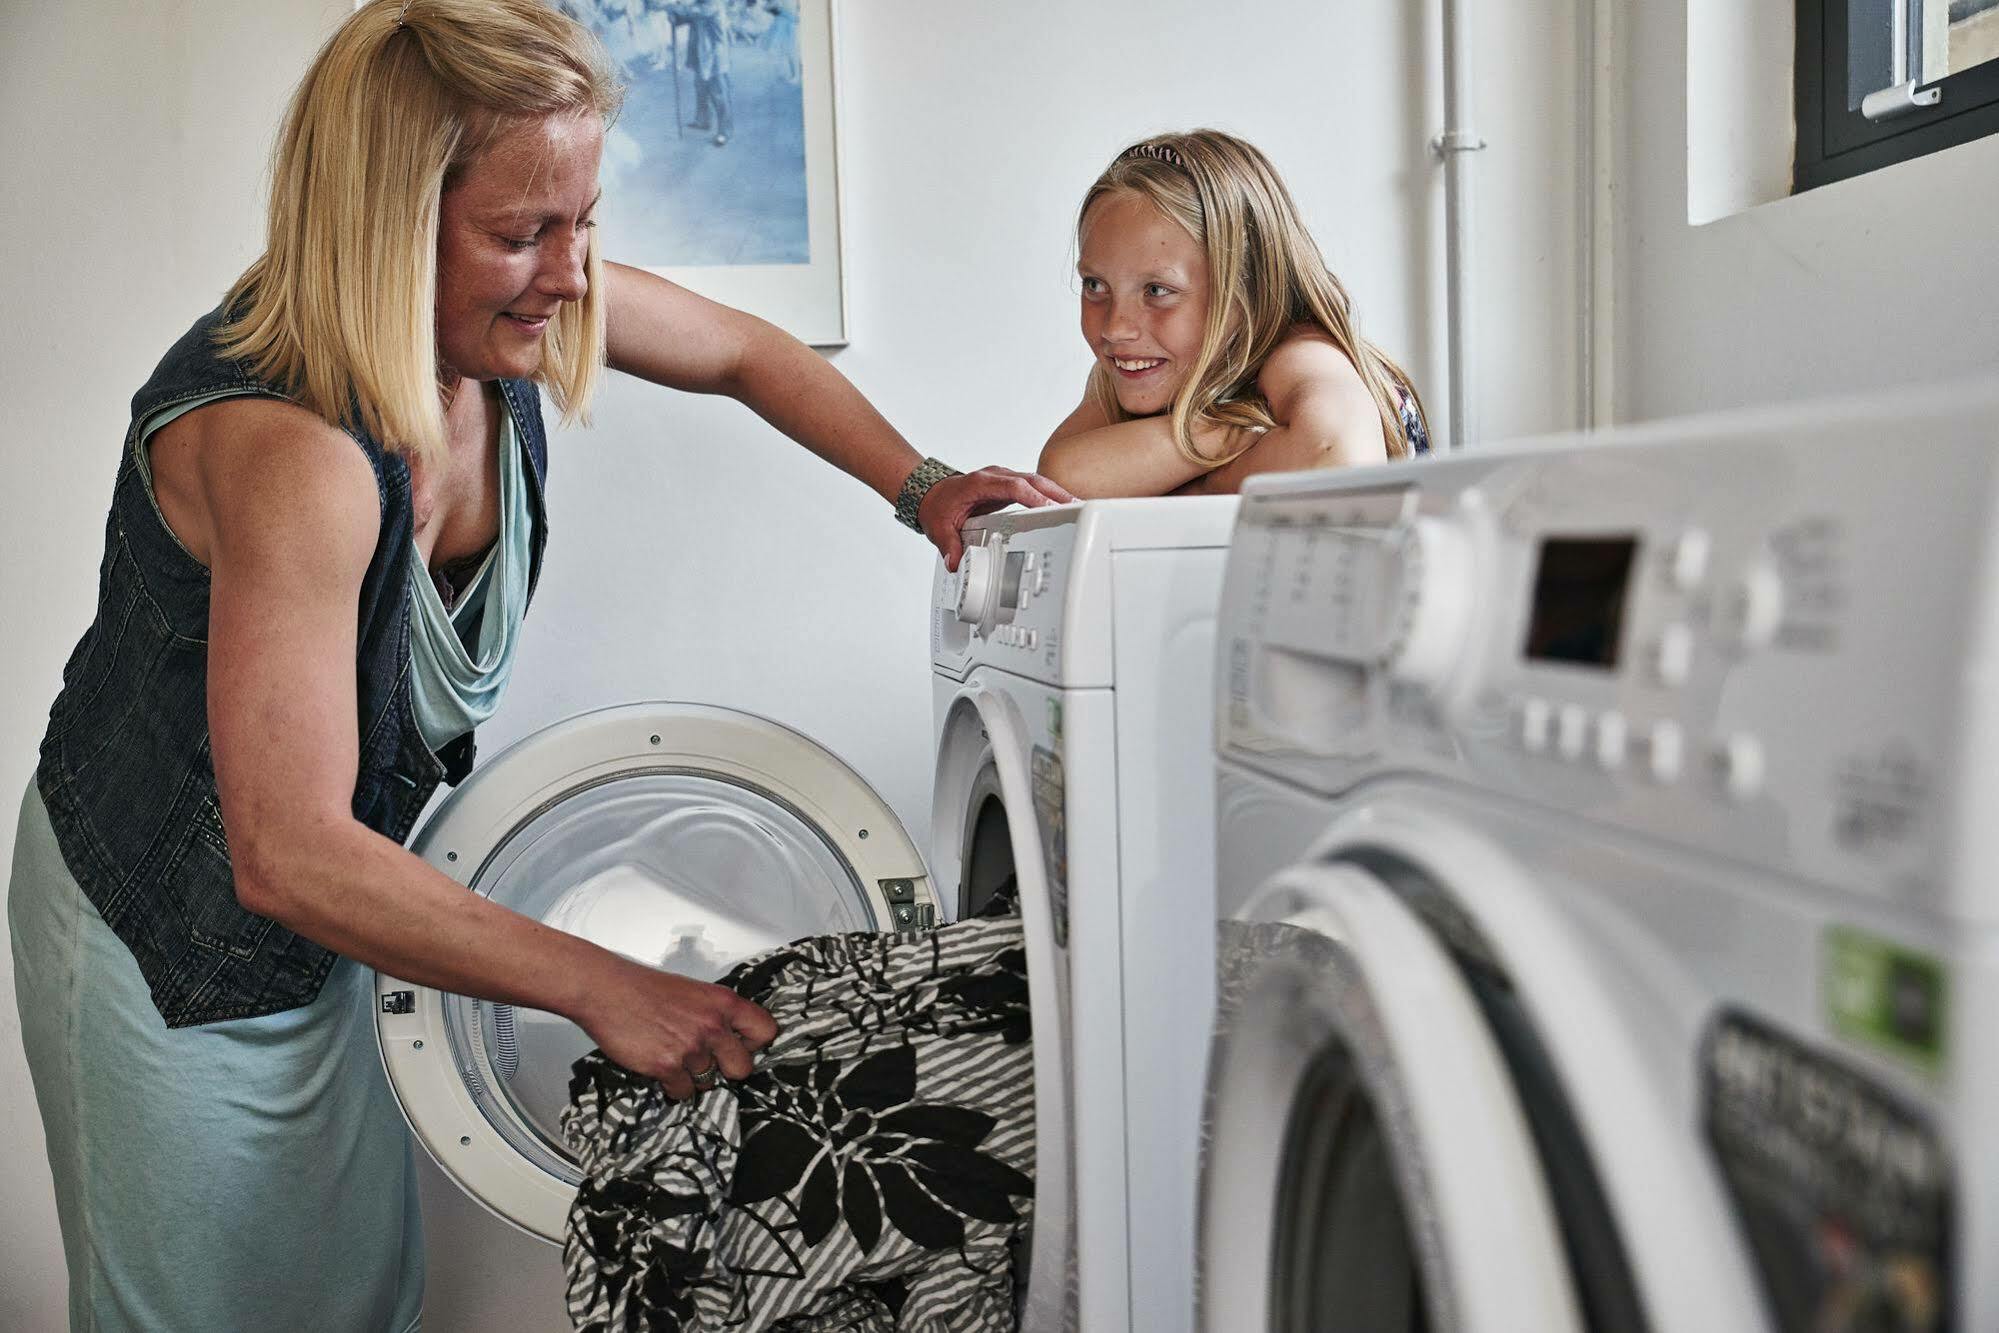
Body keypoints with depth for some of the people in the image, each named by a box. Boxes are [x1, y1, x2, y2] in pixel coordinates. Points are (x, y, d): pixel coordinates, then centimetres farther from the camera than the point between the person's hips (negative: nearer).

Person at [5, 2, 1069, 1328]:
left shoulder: (524, 304, -14)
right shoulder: (287, 449, -37)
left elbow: (747, 355, 6)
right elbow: (291, 857, -38)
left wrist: (920, 486, -8)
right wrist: (605, 989, -35)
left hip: (330, 890, 7)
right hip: (170, 923, -7)